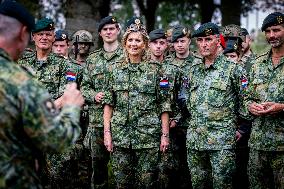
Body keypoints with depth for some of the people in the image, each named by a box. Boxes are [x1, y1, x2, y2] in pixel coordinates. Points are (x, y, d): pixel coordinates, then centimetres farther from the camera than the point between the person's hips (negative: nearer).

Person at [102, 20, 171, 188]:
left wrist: (165, 135, -5)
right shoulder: (115, 68, 7)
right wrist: (107, 132, 0)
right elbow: (108, 103, 7)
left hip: (148, 136, -2)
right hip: (120, 134, 2)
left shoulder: (155, 69, 0)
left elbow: (164, 105, 0)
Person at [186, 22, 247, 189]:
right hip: (194, 140, 5)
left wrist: (240, 129, -1)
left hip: (222, 141, -5)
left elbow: (245, 102, -3)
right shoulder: (193, 71, 14)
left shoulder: (233, 69, -4)